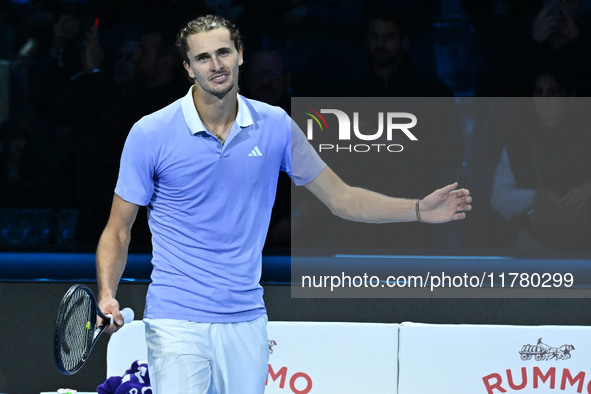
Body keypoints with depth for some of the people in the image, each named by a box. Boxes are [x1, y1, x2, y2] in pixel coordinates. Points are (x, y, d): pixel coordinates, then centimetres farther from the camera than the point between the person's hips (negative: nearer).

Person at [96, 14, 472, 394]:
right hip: (177, 321, -3)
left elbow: (340, 197, 12)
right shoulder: (150, 134, -5)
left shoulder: (275, 125, 4)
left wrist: (419, 209, 2)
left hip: (246, 320, 3)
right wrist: (107, 296, -16)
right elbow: (119, 228, 0)